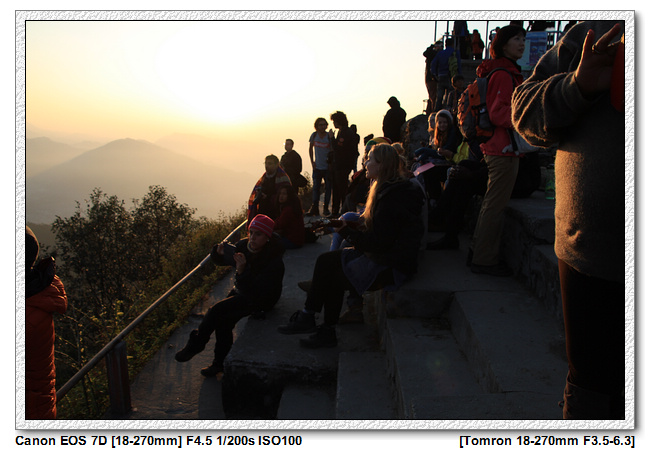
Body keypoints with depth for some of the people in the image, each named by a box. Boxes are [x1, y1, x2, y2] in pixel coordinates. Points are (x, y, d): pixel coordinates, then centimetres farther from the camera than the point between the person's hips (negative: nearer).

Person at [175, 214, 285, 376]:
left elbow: (257, 293, -31)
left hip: (260, 300, -6)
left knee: (217, 311, -19)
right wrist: (219, 252, -15)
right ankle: (221, 363, 4)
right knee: (222, 321, -15)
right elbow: (220, 260, 9)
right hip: (241, 292, 6)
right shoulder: (243, 246, -6)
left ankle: (196, 344, 5)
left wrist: (242, 272, -42)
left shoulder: (274, 262, -25)